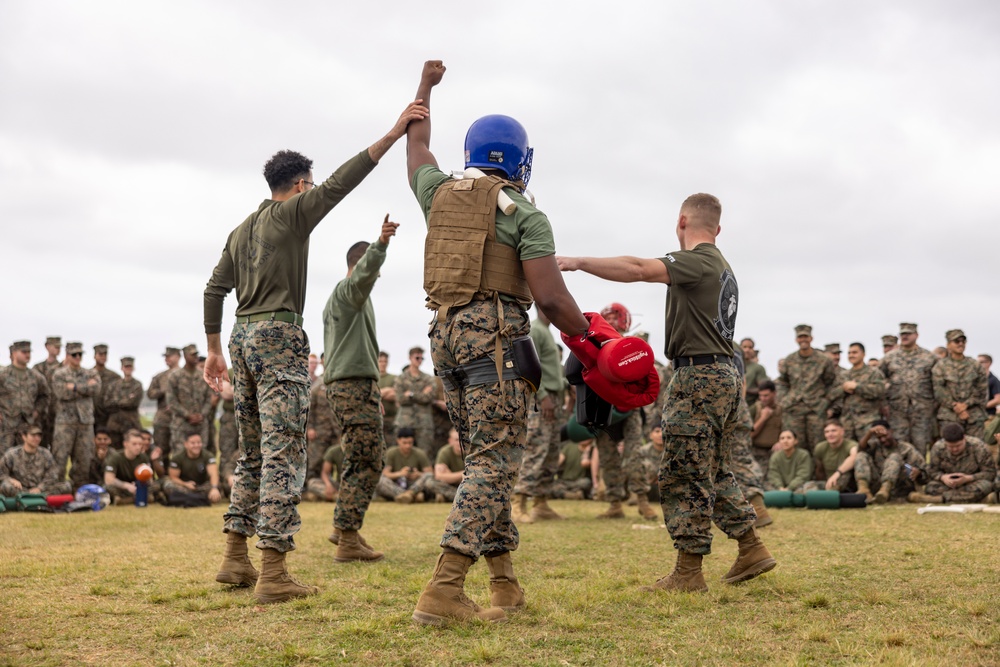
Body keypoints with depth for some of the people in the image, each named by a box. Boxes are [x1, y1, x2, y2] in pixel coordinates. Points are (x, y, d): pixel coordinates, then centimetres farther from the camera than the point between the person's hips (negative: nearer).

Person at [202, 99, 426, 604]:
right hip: (278, 335, -8)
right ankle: (273, 575, -16)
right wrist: (394, 133, -12)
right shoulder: (293, 213, -1)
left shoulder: (242, 230, 20)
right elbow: (341, 182, -12)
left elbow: (214, 289, 19)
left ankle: (235, 560, 16)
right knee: (284, 453, -11)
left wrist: (214, 350, 23)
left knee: (253, 453, 15)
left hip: (242, 337, 8)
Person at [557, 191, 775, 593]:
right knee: (714, 474, 18)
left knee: (683, 475, -6)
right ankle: (751, 549, 20)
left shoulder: (698, 261, -11)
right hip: (726, 375, 10)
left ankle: (688, 572, -4)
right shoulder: (723, 267, 21)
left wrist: (578, 262, -28)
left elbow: (639, 269, -26)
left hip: (699, 376, -10)